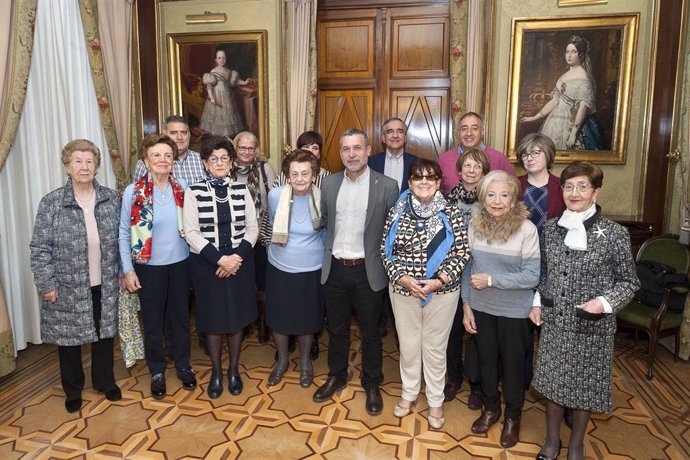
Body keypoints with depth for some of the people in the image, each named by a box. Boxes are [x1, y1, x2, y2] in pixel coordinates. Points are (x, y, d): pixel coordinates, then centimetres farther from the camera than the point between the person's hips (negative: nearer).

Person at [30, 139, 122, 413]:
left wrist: (124, 273, 4)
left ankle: (105, 381, 38)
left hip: (105, 286, 2)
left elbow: (118, 240, 5)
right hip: (67, 288, -2)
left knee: (104, 333, 16)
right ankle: (73, 391, 35)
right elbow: (40, 248, -7)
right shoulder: (51, 203, -9)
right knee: (68, 338, 13)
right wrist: (47, 285, -10)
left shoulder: (111, 198, -1)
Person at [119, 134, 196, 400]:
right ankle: (157, 371, 32)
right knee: (153, 321, 12)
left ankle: (183, 365, 35)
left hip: (180, 263, 2)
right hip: (149, 267, -2)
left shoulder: (182, 188, -3)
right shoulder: (133, 191, -10)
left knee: (180, 317, 15)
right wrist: (128, 270, -8)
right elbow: (124, 233, -5)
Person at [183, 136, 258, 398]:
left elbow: (252, 228, 1)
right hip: (207, 264, -2)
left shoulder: (241, 189, 2)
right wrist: (219, 259, -17)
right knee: (212, 318, 9)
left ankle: (234, 370, 30)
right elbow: (191, 232, -9)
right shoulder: (194, 191, -4)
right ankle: (216, 372, 28)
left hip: (239, 261, 2)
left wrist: (238, 256, -13)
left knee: (238, 317, 11)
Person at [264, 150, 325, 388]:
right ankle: (282, 359, 42)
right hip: (279, 268, 1)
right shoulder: (275, 195, -14)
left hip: (311, 270, -1)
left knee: (307, 319, 16)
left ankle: (305, 361, 41)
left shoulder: (321, 198, -16)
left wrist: (315, 249, 6)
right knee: (278, 317, 16)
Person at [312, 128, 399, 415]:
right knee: (337, 329, 19)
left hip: (368, 271, -3)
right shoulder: (329, 184, 2)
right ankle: (336, 376, 40)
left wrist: (387, 267, -4)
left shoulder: (387, 186, -9)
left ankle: (372, 385, 33)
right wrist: (329, 250, 8)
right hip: (334, 269, 3)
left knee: (370, 332, 13)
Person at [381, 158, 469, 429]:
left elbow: (461, 253, -8)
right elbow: (386, 249, -1)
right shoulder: (398, 211, -2)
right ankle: (409, 393, 38)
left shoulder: (452, 213, -7)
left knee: (435, 347, 12)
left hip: (442, 292, -1)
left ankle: (435, 401, 32)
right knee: (408, 345, 16)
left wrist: (439, 280, -18)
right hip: (402, 290, 2)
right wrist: (402, 277, -14)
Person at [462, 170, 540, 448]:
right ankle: (490, 408, 42)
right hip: (481, 307, 3)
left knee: (513, 363, 15)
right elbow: (467, 268, 1)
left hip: (514, 310, -3)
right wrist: (466, 304, 1)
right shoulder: (475, 224, -5)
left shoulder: (526, 229, -17)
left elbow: (532, 276, -17)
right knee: (486, 358, 19)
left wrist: (492, 279, -20)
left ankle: (512, 416, 38)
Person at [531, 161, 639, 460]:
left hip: (592, 327, -3)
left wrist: (604, 302, -20)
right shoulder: (550, 228, 0)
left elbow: (628, 282, -5)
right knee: (552, 381, 15)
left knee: (584, 385, 14)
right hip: (554, 322, 3)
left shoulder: (614, 234, -12)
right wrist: (537, 303, 5)